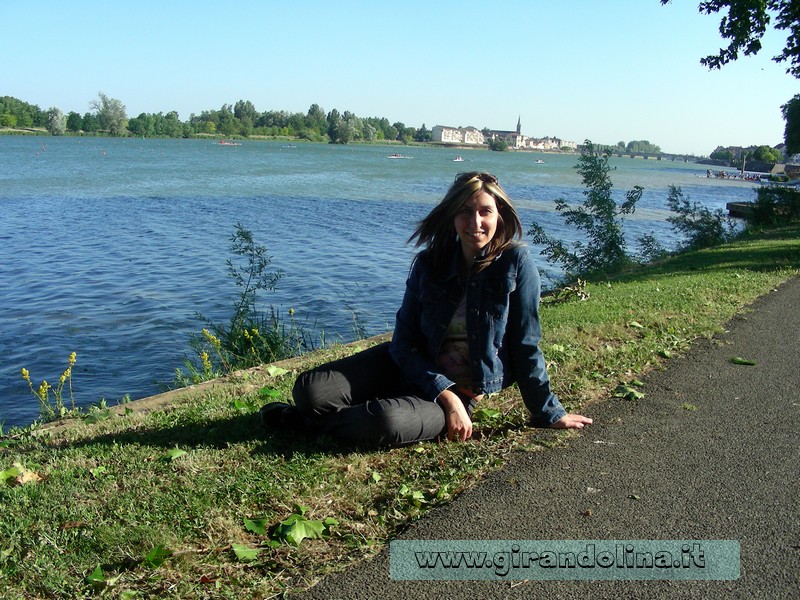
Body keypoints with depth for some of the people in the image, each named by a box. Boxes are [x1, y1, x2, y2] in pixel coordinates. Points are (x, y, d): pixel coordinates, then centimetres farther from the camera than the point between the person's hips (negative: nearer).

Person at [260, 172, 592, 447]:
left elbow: (525, 347, -6)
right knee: (311, 390, -18)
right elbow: (404, 343, -6)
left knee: (389, 423, -34)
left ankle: (314, 421, -5)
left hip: (466, 391, -3)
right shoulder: (429, 263, -4)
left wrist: (548, 413, 1)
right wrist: (444, 394, -19)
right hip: (413, 367, 3)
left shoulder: (515, 262, -14)